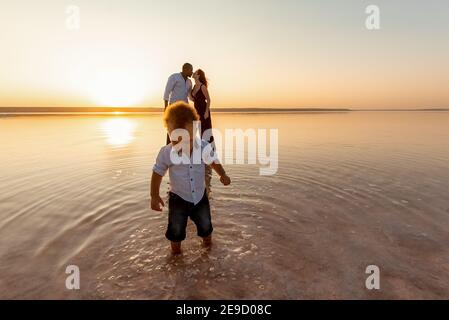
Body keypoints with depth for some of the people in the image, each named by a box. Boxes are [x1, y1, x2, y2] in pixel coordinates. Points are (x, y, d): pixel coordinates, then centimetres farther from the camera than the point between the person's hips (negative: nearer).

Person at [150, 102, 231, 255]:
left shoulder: (204, 147, -18)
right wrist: (154, 196, -13)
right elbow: (158, 173, -10)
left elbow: (213, 161, 1)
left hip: (200, 196, 2)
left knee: (205, 224, 22)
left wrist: (223, 175, -11)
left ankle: (207, 239, 54)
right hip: (178, 198, -2)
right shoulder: (166, 153, -23)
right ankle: (175, 249, 41)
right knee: (176, 229, 11)